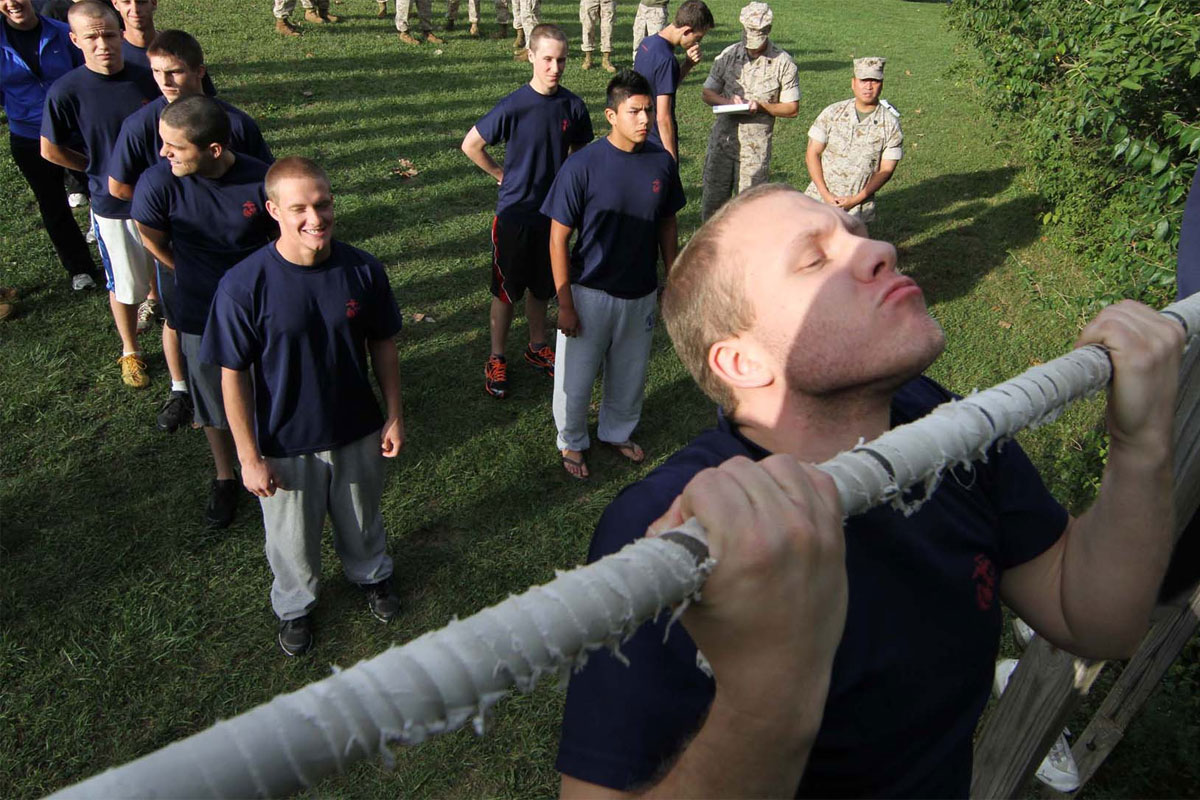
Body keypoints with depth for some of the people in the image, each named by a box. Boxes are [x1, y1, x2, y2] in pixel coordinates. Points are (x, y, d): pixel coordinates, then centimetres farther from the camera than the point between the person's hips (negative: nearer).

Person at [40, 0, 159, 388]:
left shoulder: (148, 78, -9)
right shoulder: (66, 91, -15)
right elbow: (51, 150, -4)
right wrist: (99, 170, 2)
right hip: (113, 206, -2)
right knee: (125, 286, 11)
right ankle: (130, 352, 31)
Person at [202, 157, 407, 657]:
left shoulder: (363, 270, -15)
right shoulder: (244, 285, -24)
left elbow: (382, 344, -1)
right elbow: (233, 376, -16)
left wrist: (394, 413, 2)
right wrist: (250, 457, -12)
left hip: (358, 431, 2)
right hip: (286, 443, -2)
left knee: (362, 521, 27)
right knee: (292, 538, 21)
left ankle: (372, 574, 59)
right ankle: (295, 605, 52)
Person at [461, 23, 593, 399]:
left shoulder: (572, 106, -5)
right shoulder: (513, 107, -17)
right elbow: (470, 145, -9)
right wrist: (504, 176, -4)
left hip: (553, 212, 4)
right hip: (515, 213, -4)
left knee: (542, 286, 18)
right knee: (506, 290, 8)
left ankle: (537, 348, 37)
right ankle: (496, 360, 23)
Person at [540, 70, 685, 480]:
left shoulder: (662, 162, -6)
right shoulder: (582, 165, -18)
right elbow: (558, 238, -13)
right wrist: (565, 304, -13)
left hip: (641, 293, 4)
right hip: (590, 293, -4)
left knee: (630, 374, 21)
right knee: (577, 377, 12)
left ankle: (618, 432, 48)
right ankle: (572, 442, 39)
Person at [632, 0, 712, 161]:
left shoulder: (647, 42, 3)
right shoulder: (666, 59, -25)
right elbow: (663, 117, -25)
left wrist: (688, 64, -2)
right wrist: (672, 159, -19)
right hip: (657, 142, -9)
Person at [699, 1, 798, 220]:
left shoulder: (783, 63, -5)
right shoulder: (729, 55, 3)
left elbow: (792, 108, -2)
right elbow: (706, 93, 8)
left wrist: (762, 106, -18)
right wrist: (727, 101, -13)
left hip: (756, 147, -3)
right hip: (722, 139, 3)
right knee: (712, 198, 9)